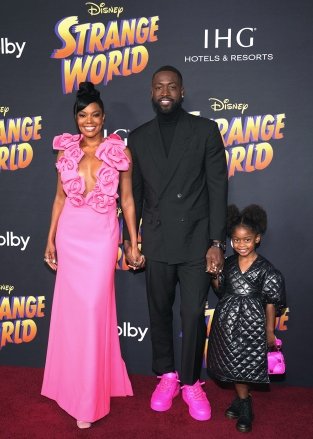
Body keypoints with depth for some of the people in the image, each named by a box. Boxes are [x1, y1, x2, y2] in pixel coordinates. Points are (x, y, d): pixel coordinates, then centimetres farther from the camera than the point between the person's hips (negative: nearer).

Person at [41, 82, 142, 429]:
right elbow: (60, 196, 10)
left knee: (94, 306, -3)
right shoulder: (66, 151, 4)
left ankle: (90, 396, 13)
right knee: (72, 306, 11)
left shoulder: (120, 152, -3)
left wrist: (134, 242, 2)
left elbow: (127, 199, 1)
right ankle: (73, 381, 33)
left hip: (102, 234, -3)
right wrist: (51, 238, 9)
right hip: (70, 233, 3)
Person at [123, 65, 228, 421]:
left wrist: (217, 242, -9)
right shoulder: (138, 137, 8)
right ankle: (167, 376, 31)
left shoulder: (206, 130, 0)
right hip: (156, 242, 3)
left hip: (196, 241, -2)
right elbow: (134, 192, 12)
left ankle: (191, 382, 21)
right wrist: (129, 238, 9)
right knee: (160, 312, 12)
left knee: (194, 315, 0)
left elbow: (217, 188, -3)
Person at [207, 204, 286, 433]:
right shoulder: (228, 263, 1)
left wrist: (270, 331, -3)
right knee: (233, 363, 10)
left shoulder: (265, 268, -9)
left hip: (252, 323, -3)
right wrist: (213, 275, -8)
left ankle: (243, 401, 21)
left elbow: (270, 302, -5)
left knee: (247, 364, 2)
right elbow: (220, 289, 10)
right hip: (228, 321, 4)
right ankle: (244, 402, 27)